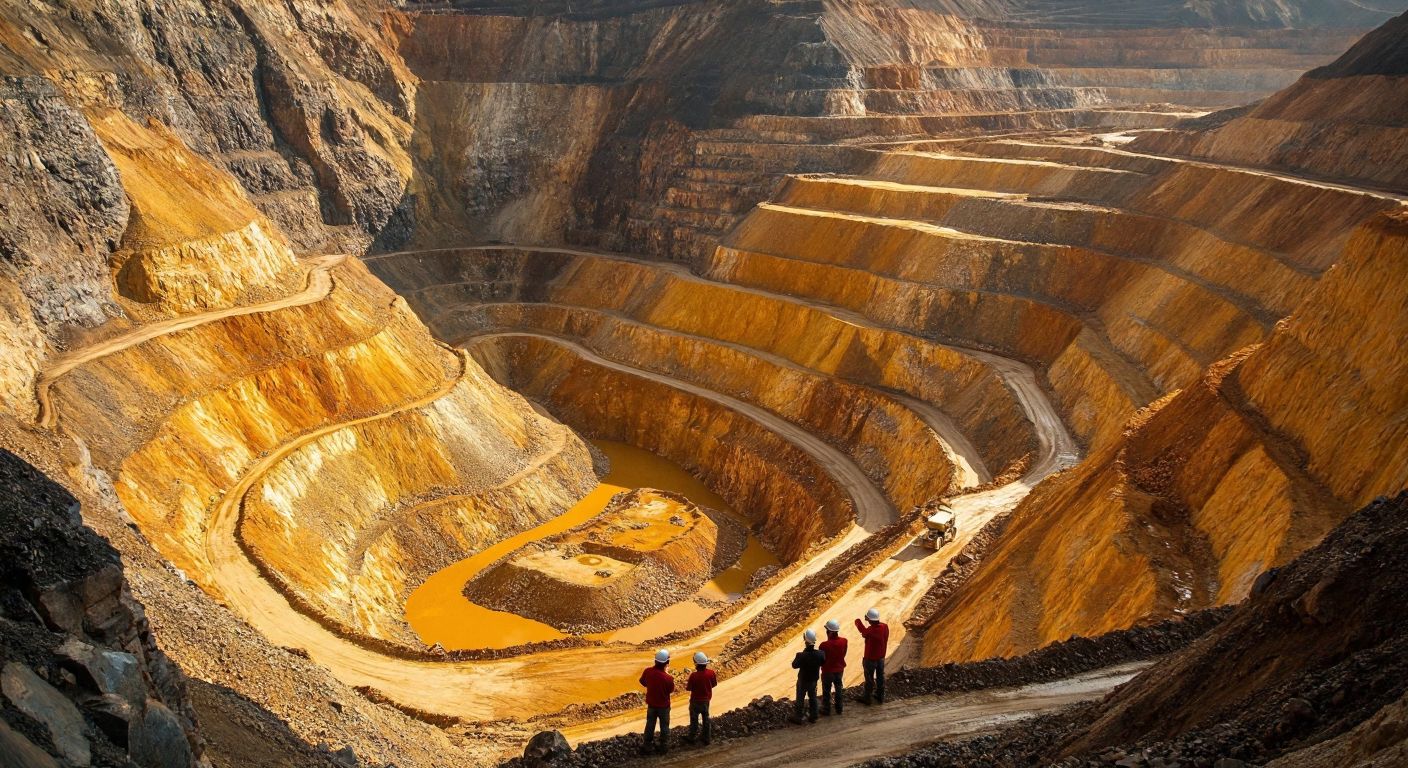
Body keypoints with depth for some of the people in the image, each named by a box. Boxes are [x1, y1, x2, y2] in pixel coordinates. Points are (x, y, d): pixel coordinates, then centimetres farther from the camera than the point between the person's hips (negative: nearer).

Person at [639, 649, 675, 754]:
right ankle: (664, 746, 29)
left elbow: (643, 682, 2)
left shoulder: (648, 671, -18)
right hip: (664, 705, -3)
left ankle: (646, 746, 27)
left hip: (651, 704, 3)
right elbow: (671, 690, -10)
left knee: (650, 725, 19)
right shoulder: (668, 678, -29)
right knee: (664, 726, 17)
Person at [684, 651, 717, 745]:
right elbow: (714, 684, 0)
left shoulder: (694, 676, -29)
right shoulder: (711, 673, -16)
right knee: (706, 719, 20)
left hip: (696, 701, -4)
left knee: (694, 719, 15)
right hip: (706, 699, 4)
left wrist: (686, 686, 5)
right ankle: (707, 739, 29)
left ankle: (691, 738, 29)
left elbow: (689, 688, -17)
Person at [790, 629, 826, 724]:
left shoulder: (801, 655, -33)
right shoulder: (820, 654, -22)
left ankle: (797, 718, 29)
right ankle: (813, 717, 35)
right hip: (814, 680, 3)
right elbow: (823, 662, -2)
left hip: (803, 681, -3)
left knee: (800, 699, 16)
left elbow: (794, 665, -16)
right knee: (813, 698, 23)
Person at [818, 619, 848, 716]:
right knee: (838, 689, 23)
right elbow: (844, 654, -1)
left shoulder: (824, 645, -30)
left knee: (826, 691, 16)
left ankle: (826, 709, 29)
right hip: (839, 669, 4)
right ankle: (839, 708, 36)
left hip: (828, 671, -4)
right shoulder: (844, 641, -17)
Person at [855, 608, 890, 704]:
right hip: (881, 656, 6)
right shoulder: (885, 626, -11)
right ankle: (880, 696, 34)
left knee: (869, 678, 11)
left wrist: (858, 622, 7)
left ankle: (867, 698, 27)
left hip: (871, 658, -6)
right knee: (880, 676, 20)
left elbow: (863, 631, -11)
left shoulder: (871, 630, -31)